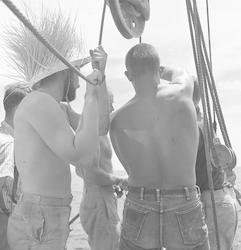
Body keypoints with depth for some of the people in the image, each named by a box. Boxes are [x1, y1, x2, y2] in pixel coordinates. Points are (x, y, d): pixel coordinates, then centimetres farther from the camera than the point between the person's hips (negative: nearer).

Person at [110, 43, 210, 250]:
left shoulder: (117, 120, -4)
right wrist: (160, 70, 36)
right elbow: (181, 73, 17)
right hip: (186, 215, -1)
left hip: (139, 216, 1)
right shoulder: (180, 94, -9)